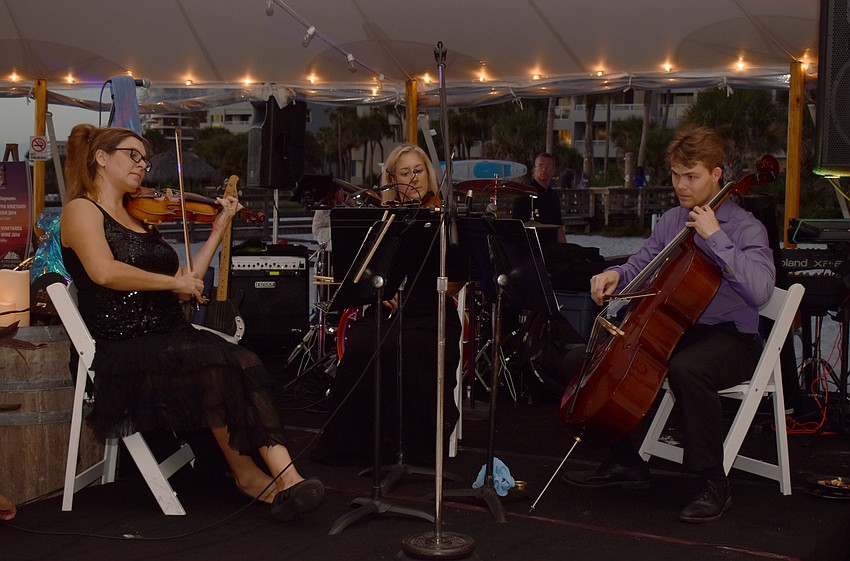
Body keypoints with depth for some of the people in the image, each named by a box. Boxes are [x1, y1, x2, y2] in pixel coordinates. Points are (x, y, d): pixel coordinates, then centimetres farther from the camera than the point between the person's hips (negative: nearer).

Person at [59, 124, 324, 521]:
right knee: (216, 363, -28)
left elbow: (182, 291, 14)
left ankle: (286, 477, -30)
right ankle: (244, 472, -9)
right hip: (122, 351, -6)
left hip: (171, 337, 6)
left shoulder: (142, 218, 20)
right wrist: (173, 281, -12)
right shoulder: (82, 209, 1)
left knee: (245, 364, -21)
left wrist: (218, 231, 14)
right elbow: (104, 273, -20)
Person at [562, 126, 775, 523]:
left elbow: (759, 290, -27)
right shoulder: (671, 221, 10)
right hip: (675, 331, 7)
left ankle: (714, 485, -23)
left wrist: (715, 237, -25)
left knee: (686, 369, -39)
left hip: (731, 338, -7)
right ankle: (625, 463, 10)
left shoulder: (745, 228, -10)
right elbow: (641, 266, 18)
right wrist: (615, 275, -6)